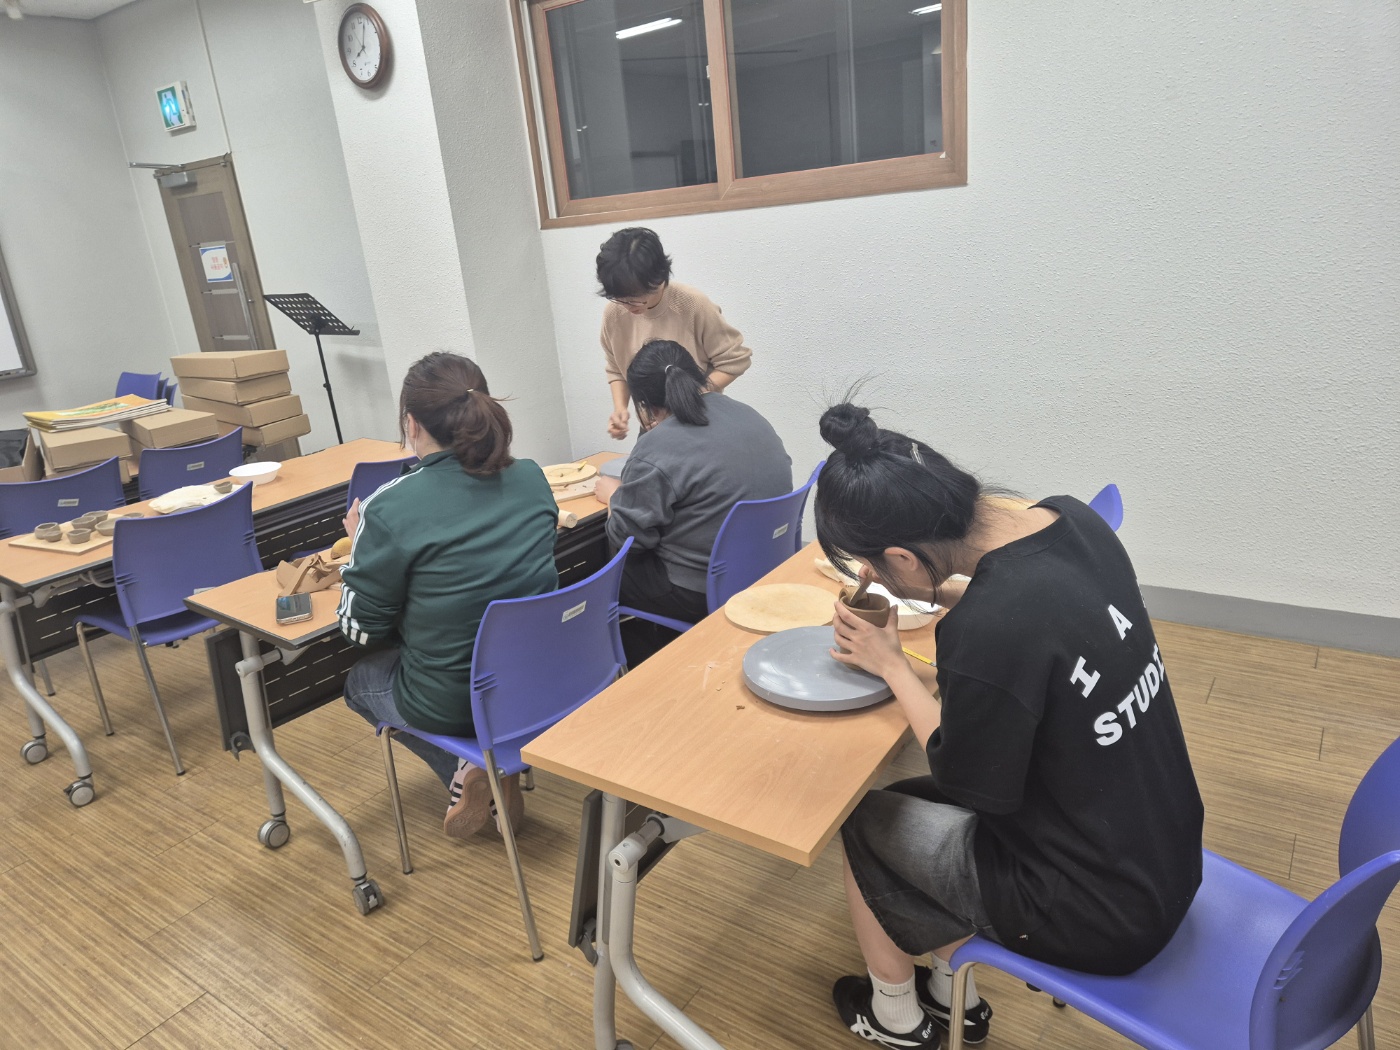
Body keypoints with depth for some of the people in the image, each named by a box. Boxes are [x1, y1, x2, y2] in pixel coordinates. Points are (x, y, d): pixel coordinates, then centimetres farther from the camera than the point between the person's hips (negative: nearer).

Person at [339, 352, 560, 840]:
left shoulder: (389, 510, -21)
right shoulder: (532, 478, -6)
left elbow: (362, 629, -8)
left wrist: (360, 546, 7)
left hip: (452, 704, -5)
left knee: (361, 679, 30)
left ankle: (465, 771, 7)